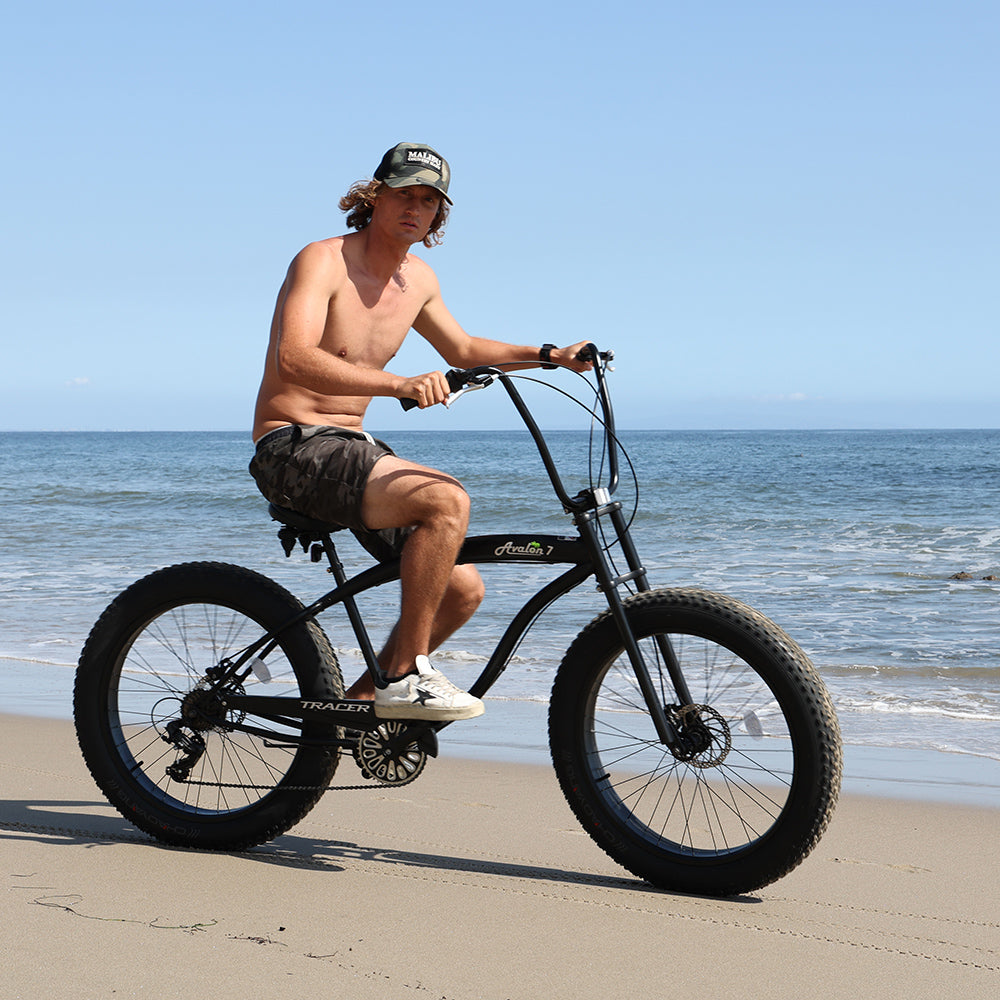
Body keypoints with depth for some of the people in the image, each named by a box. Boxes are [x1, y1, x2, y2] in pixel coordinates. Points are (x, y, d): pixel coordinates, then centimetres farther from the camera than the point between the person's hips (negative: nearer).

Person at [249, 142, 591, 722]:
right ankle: (407, 677, -22)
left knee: (463, 590, 1)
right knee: (447, 500, -30)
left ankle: (365, 697, 16)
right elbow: (294, 359, -30)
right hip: (293, 450, -8)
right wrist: (400, 384, -43)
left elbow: (462, 350, 28)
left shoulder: (417, 278, 12)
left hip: (353, 448, 9)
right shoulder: (323, 262, -13)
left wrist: (548, 356, 14)